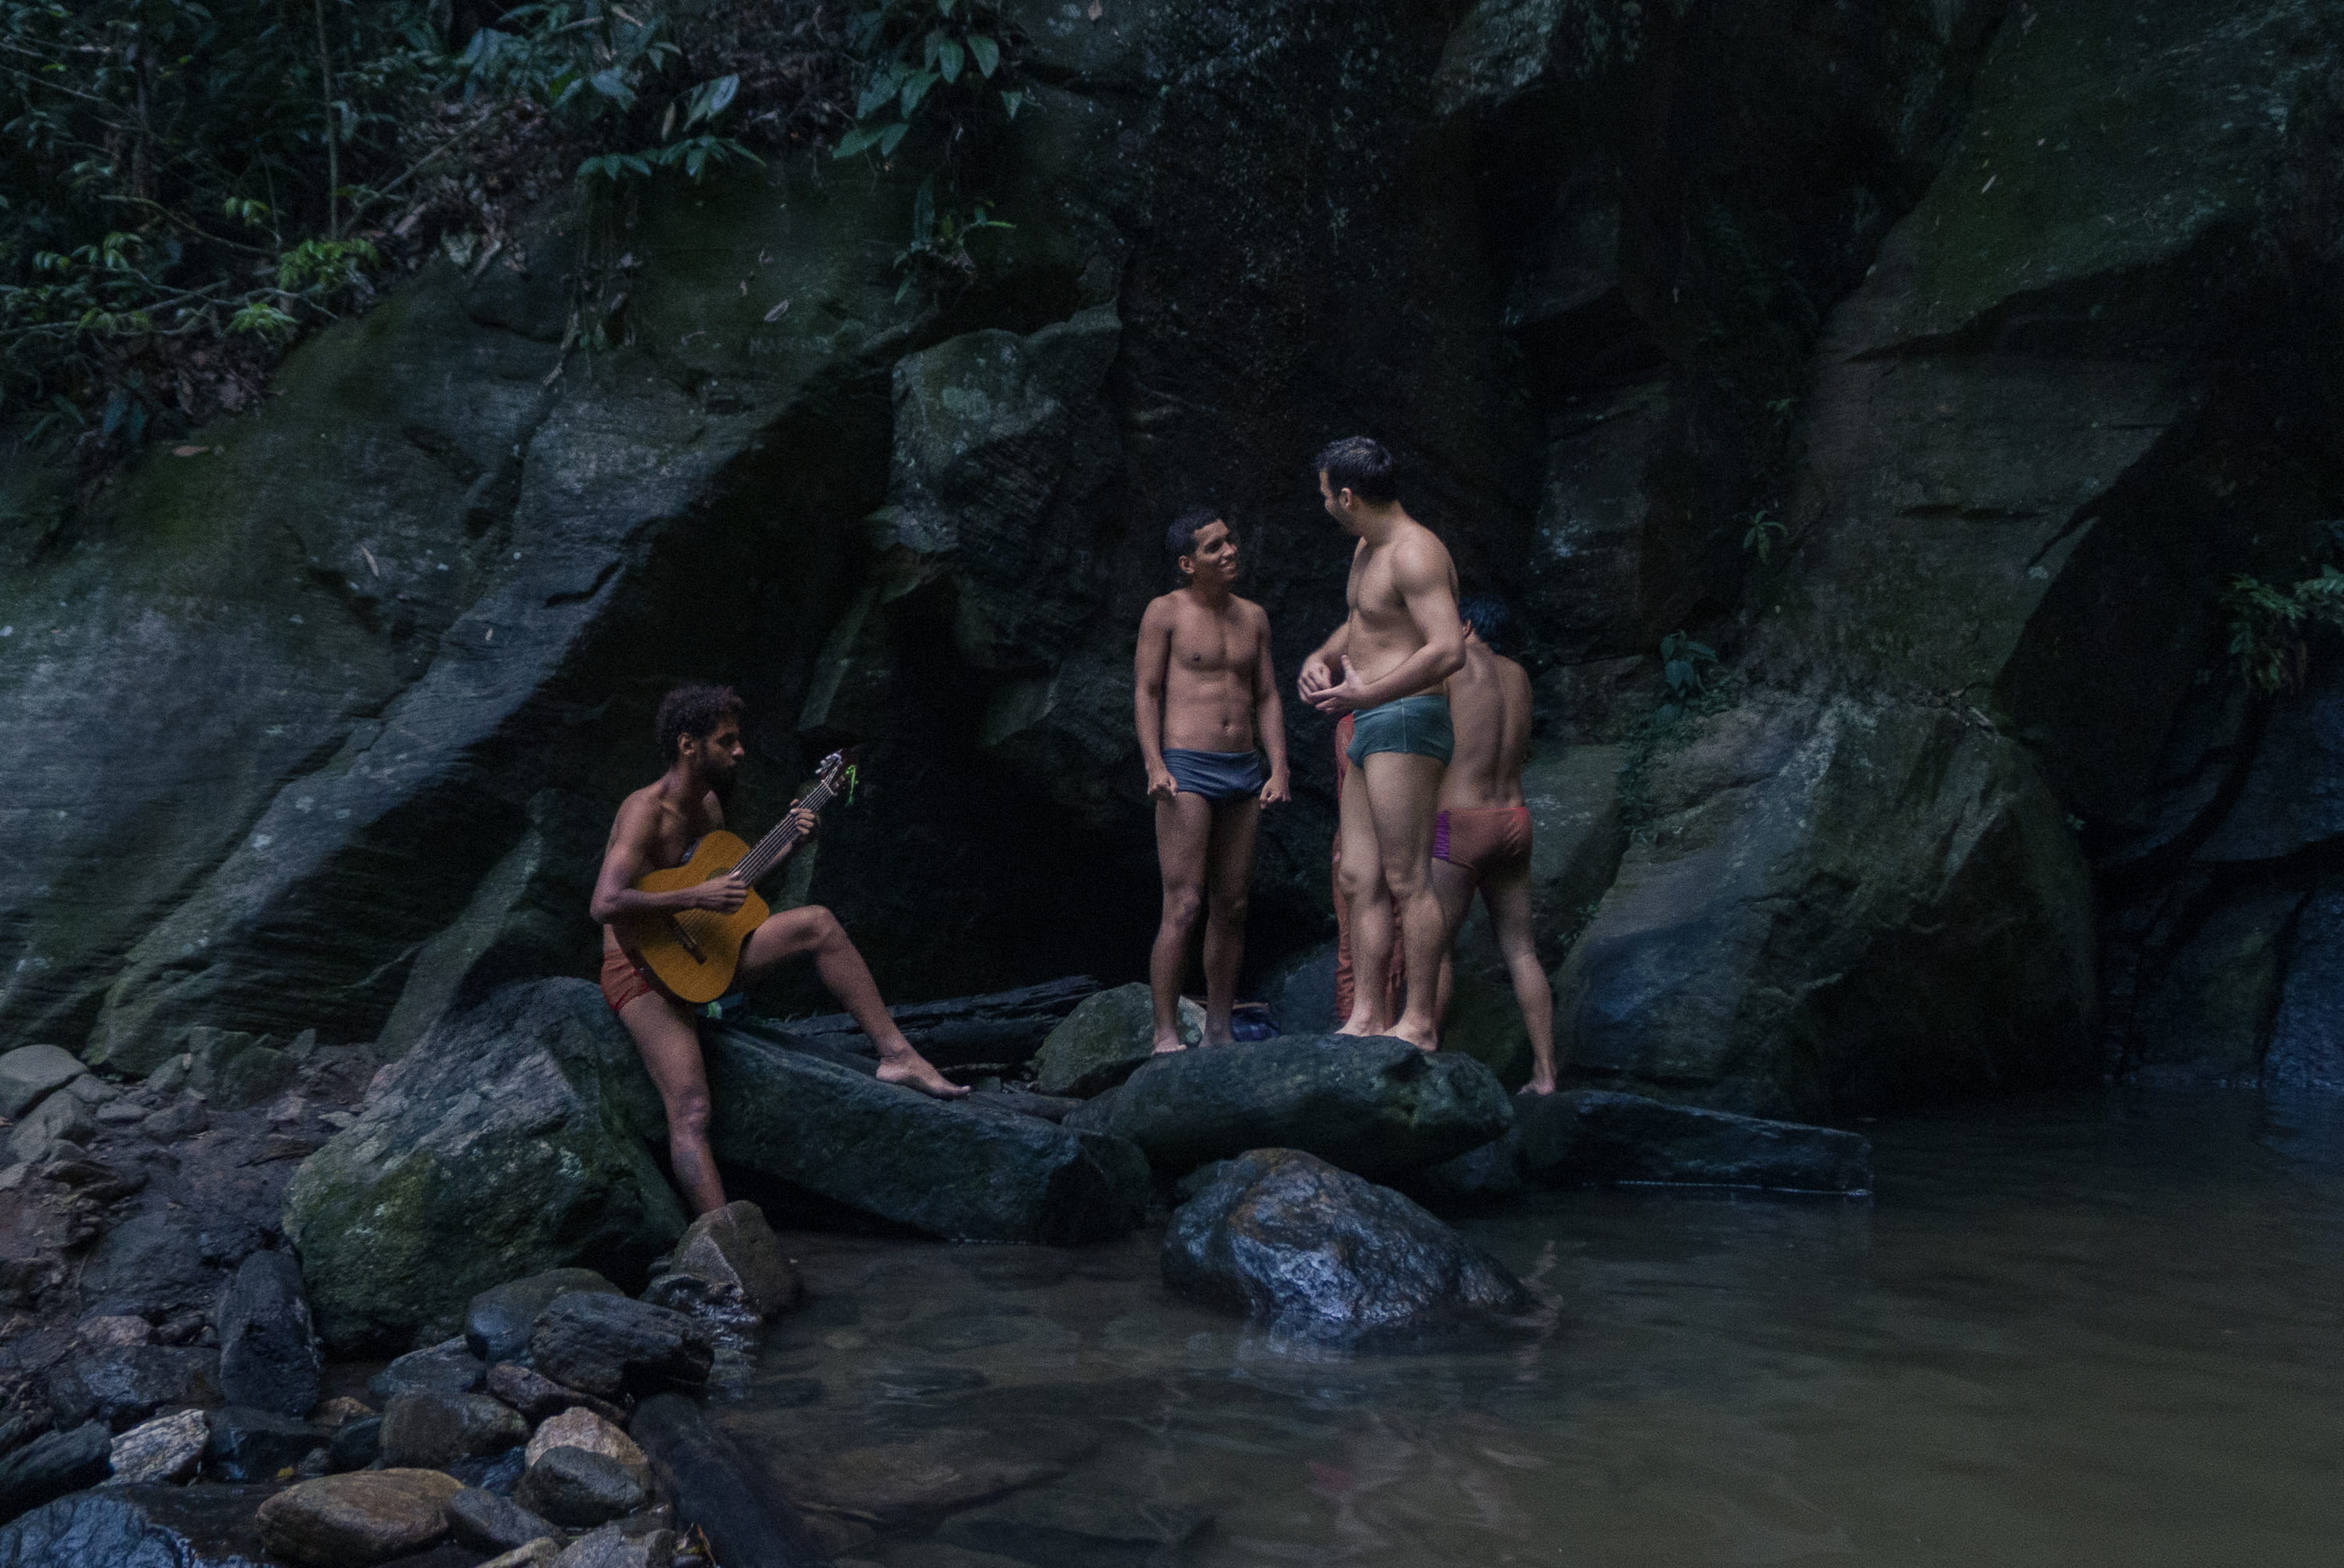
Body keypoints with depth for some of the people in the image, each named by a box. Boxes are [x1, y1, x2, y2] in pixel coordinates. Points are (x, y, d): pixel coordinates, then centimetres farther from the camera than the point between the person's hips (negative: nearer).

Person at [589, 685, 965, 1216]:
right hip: (643, 973, -8)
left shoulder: (709, 804, 9)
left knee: (817, 922, -3)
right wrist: (696, 898, -33)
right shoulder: (646, 811, -19)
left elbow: (732, 882, 22)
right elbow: (604, 904, -31)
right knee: (691, 1114, -22)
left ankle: (896, 1055, -1)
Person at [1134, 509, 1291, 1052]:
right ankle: (1166, 1036, -10)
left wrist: (1279, 768, 5)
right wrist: (1155, 766, -15)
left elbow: (1267, 697, 16)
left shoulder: (1253, 617, 14)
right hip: (1188, 770, -6)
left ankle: (1219, 1033, 16)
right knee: (1182, 908, -12)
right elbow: (1145, 691, -3)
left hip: (1244, 772, 6)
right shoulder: (1166, 612, -1)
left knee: (1232, 909, 8)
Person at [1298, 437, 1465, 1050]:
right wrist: (1321, 659, 12)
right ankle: (1366, 1017, 11)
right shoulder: (1366, 549, 17)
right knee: (1360, 880, 8)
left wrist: (1365, 695, -21)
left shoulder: (1415, 553, -14)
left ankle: (1419, 1022, -6)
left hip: (1404, 720, -10)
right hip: (1370, 729, 10)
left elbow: (1448, 651, -25)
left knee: (1407, 881, -9)